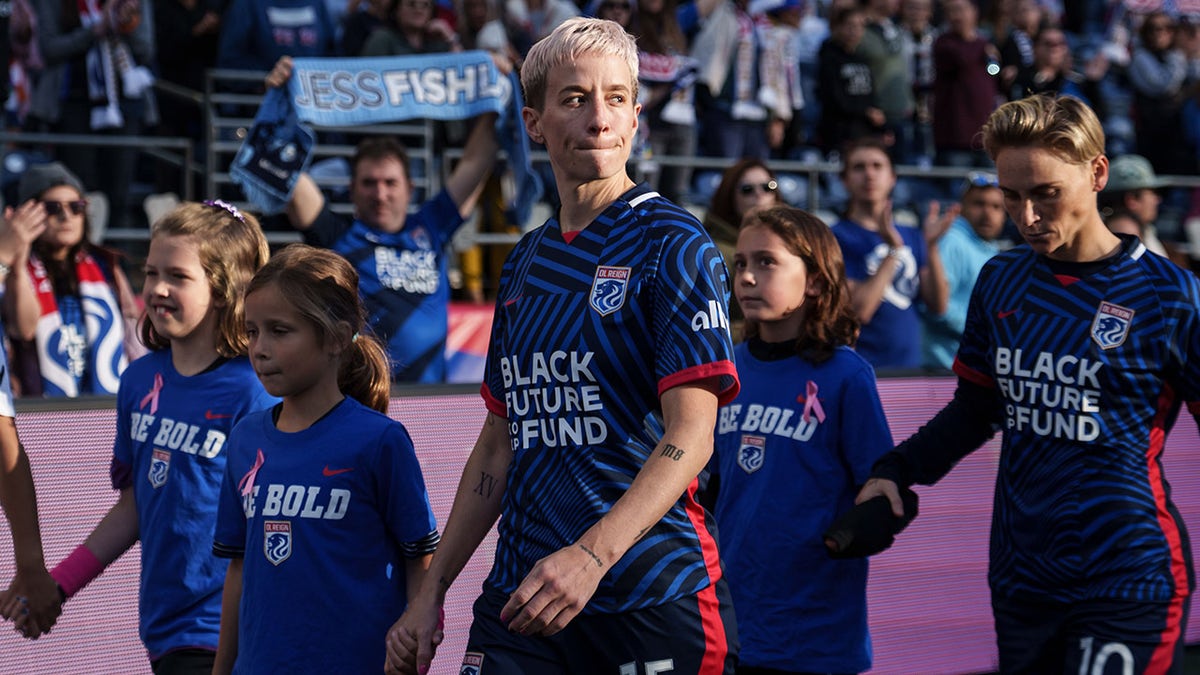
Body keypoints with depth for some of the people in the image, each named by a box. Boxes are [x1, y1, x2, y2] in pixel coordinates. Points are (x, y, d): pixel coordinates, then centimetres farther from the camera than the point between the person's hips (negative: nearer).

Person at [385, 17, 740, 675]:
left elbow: (690, 435, -15)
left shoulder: (672, 245, -6)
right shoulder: (524, 264, 14)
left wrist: (591, 556, -27)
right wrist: (431, 591, 13)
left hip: (653, 599, -5)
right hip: (519, 596, 5)